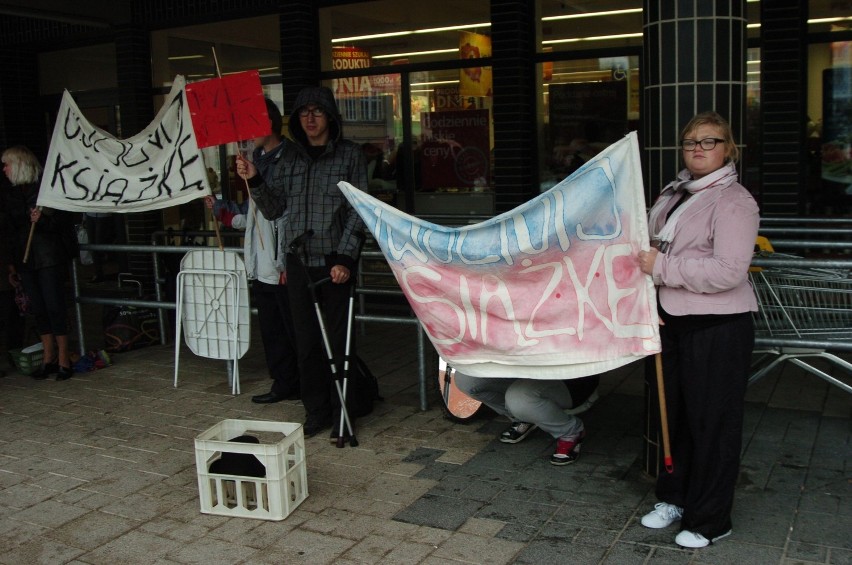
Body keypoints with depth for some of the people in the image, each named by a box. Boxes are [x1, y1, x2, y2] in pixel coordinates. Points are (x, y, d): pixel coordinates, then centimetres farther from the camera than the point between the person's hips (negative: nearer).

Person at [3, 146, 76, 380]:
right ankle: (49, 359, 12)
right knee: (38, 309, 6)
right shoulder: (15, 193, 15)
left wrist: (43, 219, -25)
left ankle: (63, 359, -1)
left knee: (54, 306, -6)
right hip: (26, 260, 6)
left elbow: (61, 221, -6)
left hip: (50, 257, -6)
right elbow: (14, 230, 19)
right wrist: (13, 264, 19)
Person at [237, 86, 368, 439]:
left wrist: (345, 258, -13)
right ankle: (317, 412, 20)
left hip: (335, 262, -4)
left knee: (339, 341, 1)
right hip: (299, 261, 4)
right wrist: (254, 181, -4)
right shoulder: (289, 158, 12)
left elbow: (358, 211, -5)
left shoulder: (349, 154, 0)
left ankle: (343, 415, 12)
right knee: (307, 342, 8)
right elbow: (273, 210, 12)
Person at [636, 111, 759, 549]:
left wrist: (662, 268, -21)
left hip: (717, 329, -8)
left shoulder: (733, 201, -14)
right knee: (675, 412, 19)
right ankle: (674, 497, 36)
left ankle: (709, 520, 17)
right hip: (673, 321, 8)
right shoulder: (673, 194, 11)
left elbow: (729, 271, -25)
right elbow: (655, 249, 24)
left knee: (712, 421, 3)